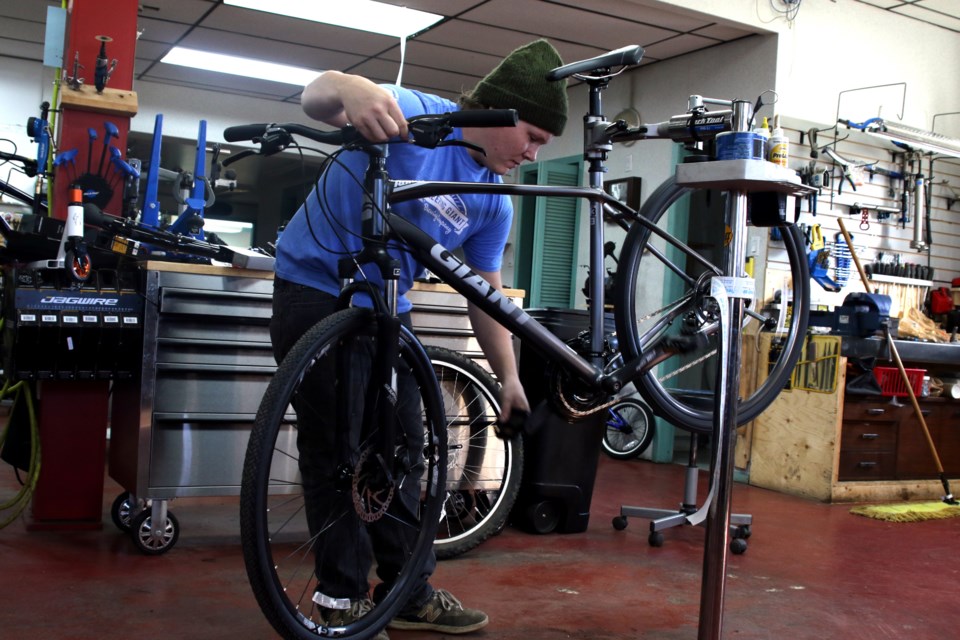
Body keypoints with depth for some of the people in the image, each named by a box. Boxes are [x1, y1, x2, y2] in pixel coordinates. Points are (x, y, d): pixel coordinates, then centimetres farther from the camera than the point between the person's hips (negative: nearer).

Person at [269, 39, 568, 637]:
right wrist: (355, 91, -59)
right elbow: (316, 94, -35)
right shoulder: (416, 116, -19)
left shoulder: (495, 205, -1)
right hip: (315, 290, -6)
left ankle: (410, 592, 19)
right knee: (336, 446, -5)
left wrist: (509, 377, -7)